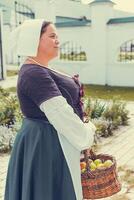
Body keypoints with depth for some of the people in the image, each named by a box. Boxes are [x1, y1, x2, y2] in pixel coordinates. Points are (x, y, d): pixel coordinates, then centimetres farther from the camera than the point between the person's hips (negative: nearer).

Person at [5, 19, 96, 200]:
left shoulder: (38, 70, 9)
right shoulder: (34, 73, -23)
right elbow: (59, 113, -25)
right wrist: (86, 135, -11)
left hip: (51, 141, 10)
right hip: (46, 145, -10)